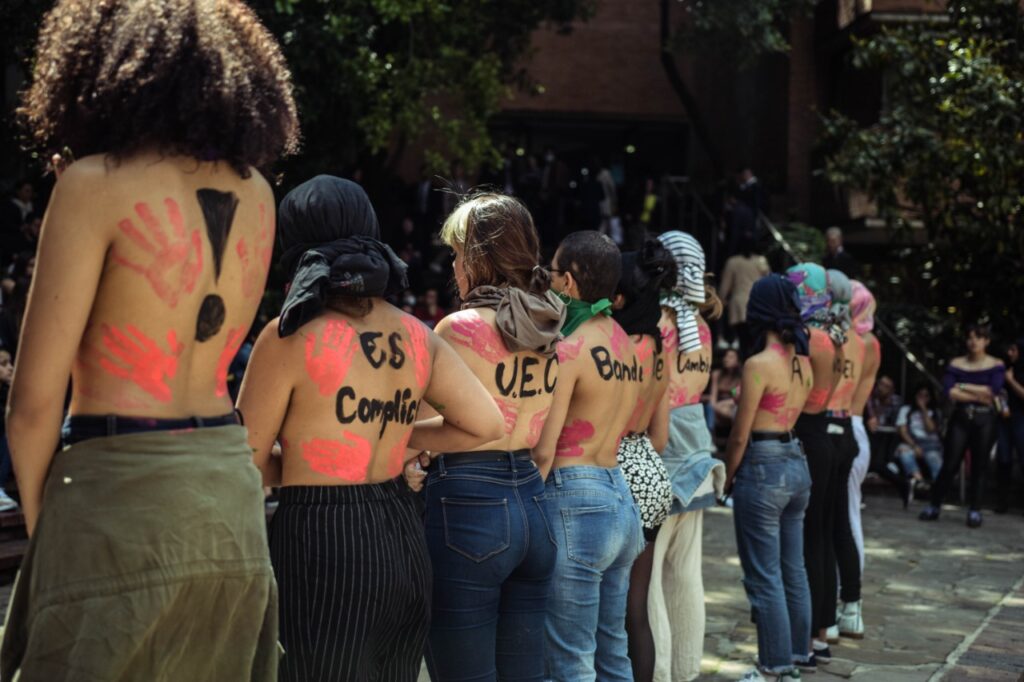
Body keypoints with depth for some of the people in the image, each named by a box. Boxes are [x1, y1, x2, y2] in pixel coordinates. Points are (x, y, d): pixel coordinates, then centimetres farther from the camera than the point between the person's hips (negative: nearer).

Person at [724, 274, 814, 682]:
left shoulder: (759, 364, -17)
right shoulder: (803, 361, 6)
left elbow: (741, 434, -12)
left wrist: (727, 477, 0)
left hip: (762, 467, -8)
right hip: (797, 464, 8)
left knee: (764, 577, 0)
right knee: (793, 570, 16)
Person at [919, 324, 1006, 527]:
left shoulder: (996, 365, 3)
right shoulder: (956, 364, 5)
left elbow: (993, 391, -12)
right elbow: (950, 392, -7)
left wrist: (963, 387, -8)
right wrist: (978, 396, -11)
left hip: (985, 420, -1)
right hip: (960, 418, 1)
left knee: (979, 467, 2)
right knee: (949, 464, -2)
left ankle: (975, 511, 12)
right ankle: (934, 506, 7)